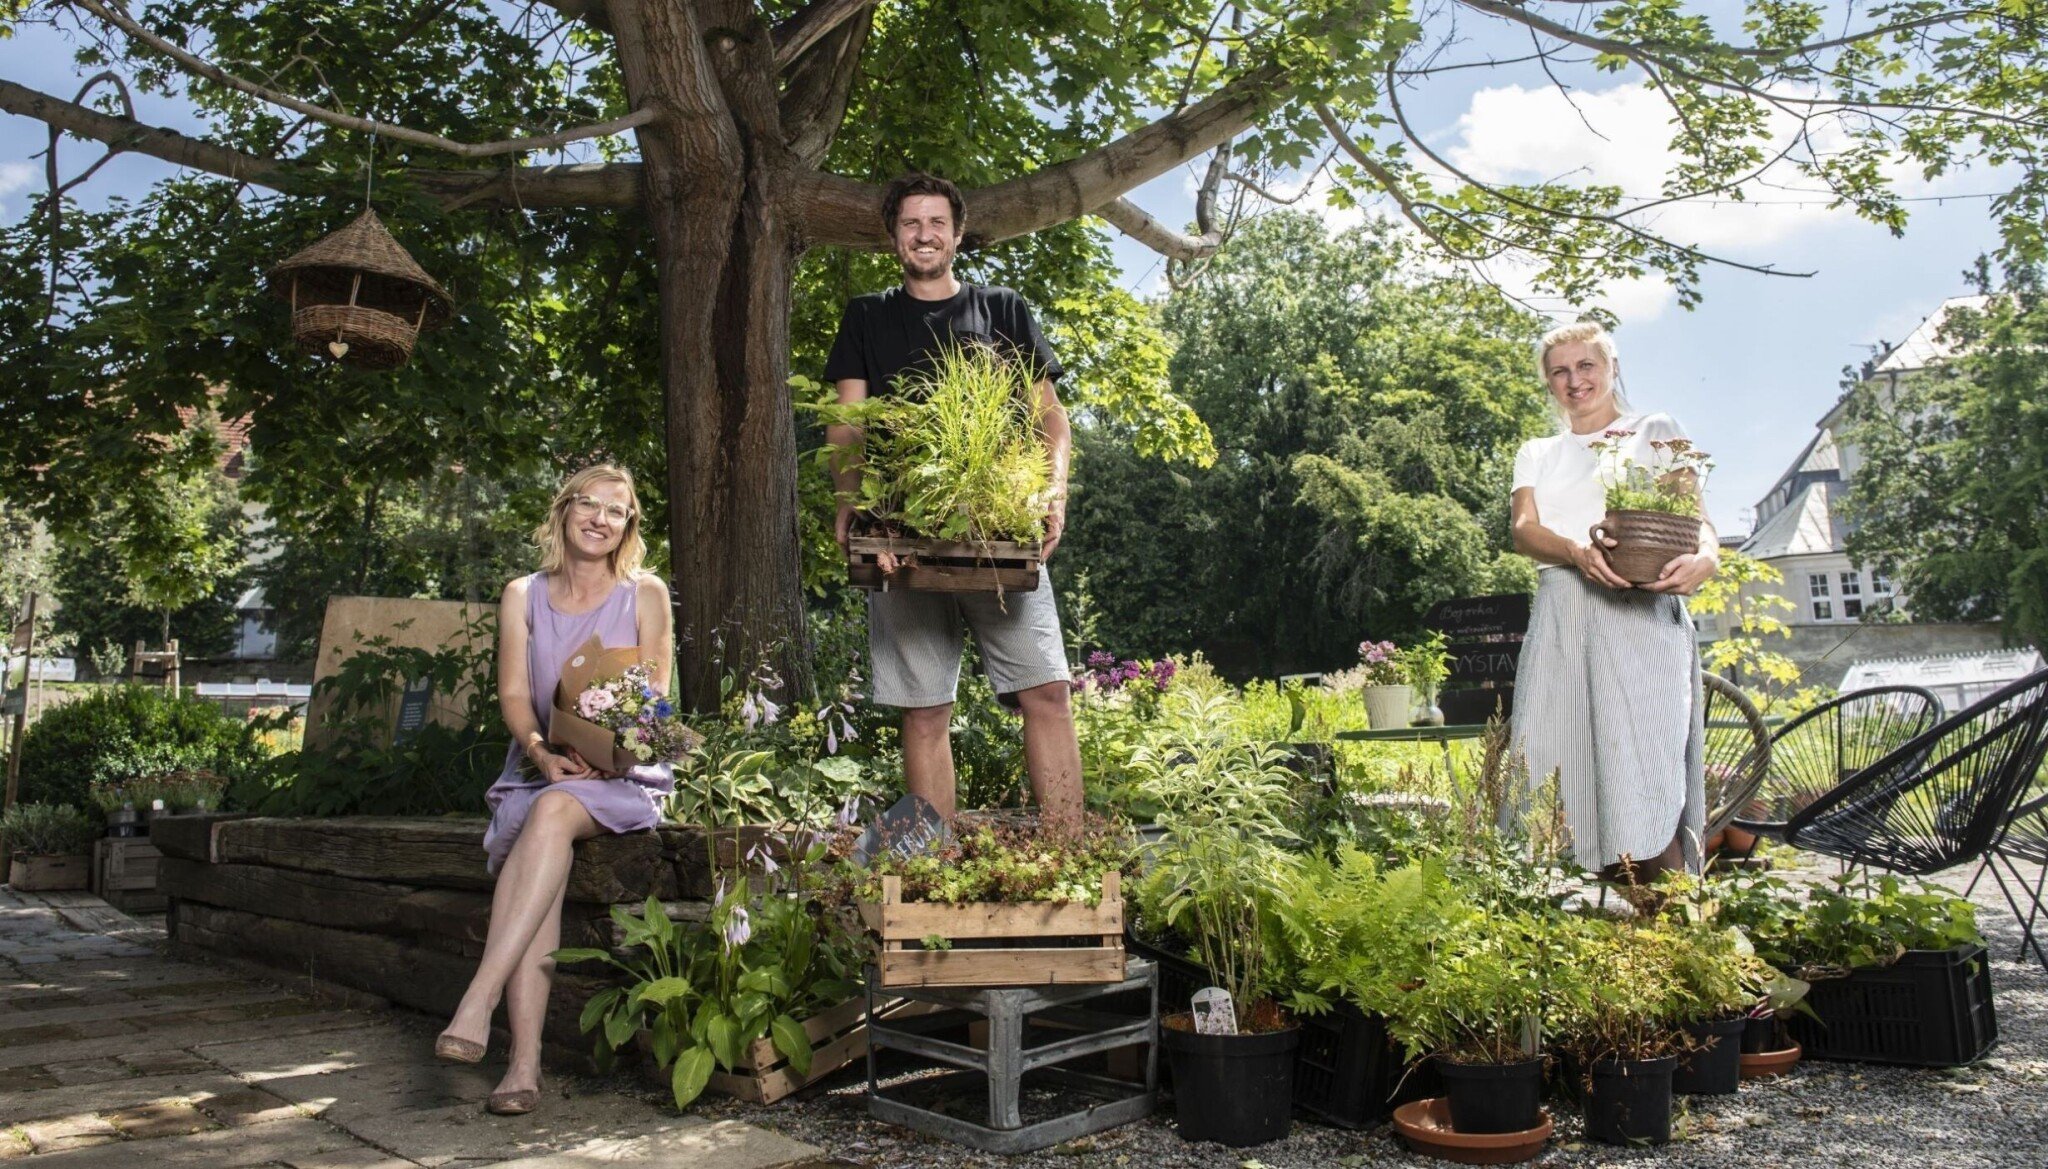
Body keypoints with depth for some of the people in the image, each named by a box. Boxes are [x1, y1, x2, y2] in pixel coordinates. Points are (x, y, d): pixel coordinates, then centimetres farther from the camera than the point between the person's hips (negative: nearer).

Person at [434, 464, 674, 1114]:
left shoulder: (646, 594, 5)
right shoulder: (523, 596, 11)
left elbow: (655, 700, 1)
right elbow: (513, 695, 3)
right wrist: (543, 753, -17)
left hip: (624, 775, -2)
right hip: (539, 767, 2)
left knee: (553, 812, -34)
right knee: (535, 830, -30)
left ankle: (478, 1003, -39)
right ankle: (524, 1061, -36)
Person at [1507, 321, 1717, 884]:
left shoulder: (1656, 432, 15)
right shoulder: (1537, 454, 23)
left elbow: (1696, 517, 3)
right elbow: (1524, 529, 5)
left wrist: (1705, 557, -22)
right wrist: (1577, 552, -18)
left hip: (1643, 614, -3)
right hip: (1562, 617, 4)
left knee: (1646, 792, -15)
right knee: (1565, 775, -4)